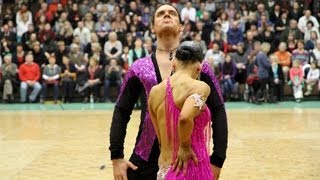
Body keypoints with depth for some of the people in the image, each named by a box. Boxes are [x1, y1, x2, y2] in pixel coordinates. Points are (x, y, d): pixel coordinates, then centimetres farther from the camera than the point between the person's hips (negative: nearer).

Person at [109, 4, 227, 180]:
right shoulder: (139, 68, 5)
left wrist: (217, 160, -4)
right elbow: (121, 112, 9)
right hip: (145, 160, 1)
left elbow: (218, 111, 2)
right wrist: (116, 157, 1)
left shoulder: (198, 66, 2)